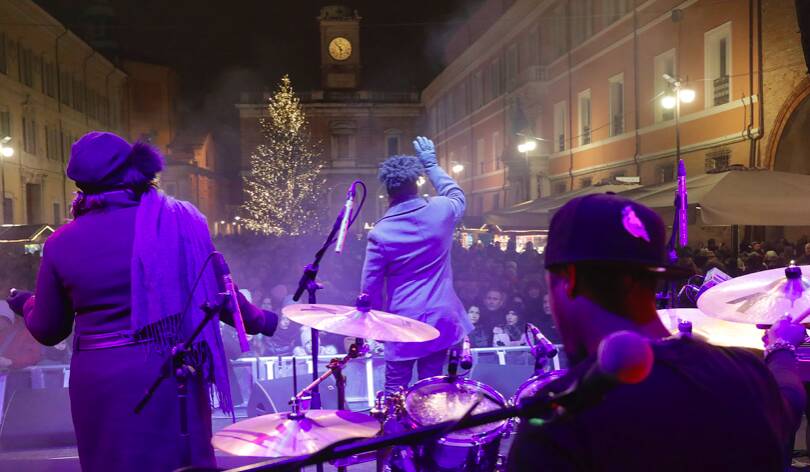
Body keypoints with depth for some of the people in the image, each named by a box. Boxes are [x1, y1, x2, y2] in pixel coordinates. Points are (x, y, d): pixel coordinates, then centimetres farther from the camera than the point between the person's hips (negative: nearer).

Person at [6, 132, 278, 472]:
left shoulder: (61, 242, -2)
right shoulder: (177, 220, -7)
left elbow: (48, 331, 8)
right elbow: (217, 293, -1)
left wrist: (26, 304, 31)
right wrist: (257, 320, 17)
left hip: (99, 382, 2)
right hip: (169, 375, -1)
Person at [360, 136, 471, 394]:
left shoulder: (380, 232, -13)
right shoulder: (441, 211, -8)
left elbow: (370, 286, -6)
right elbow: (457, 197, 19)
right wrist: (431, 165, 25)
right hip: (441, 318, 3)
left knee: (395, 390, 10)